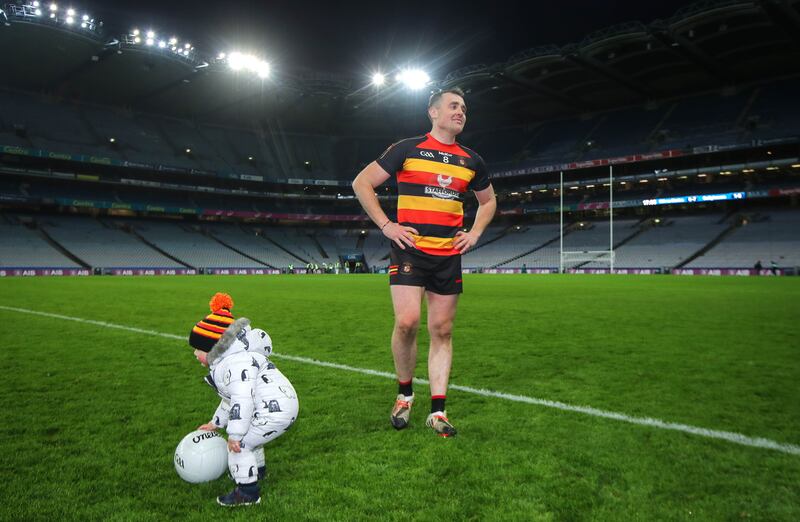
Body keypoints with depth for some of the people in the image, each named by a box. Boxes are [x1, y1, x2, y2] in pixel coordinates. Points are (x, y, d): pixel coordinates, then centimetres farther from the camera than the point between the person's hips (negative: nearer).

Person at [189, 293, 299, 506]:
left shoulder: (235, 363, -21)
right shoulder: (227, 361, 17)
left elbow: (243, 400, -28)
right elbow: (232, 398, 27)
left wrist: (235, 435, -24)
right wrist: (215, 423, 33)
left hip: (274, 411, -11)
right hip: (278, 405, 11)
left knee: (240, 444, -5)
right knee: (247, 437, 30)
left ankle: (247, 493, 8)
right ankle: (257, 470, 52)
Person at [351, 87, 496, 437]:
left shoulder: (471, 161, 13)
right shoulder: (408, 149, 1)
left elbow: (488, 200, 29)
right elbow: (361, 183, 2)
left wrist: (476, 232, 12)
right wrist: (386, 225, -6)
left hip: (449, 255, 4)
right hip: (410, 249, -4)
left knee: (442, 330, 4)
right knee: (407, 322, -14)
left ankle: (437, 411, 11)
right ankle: (404, 394, 11)